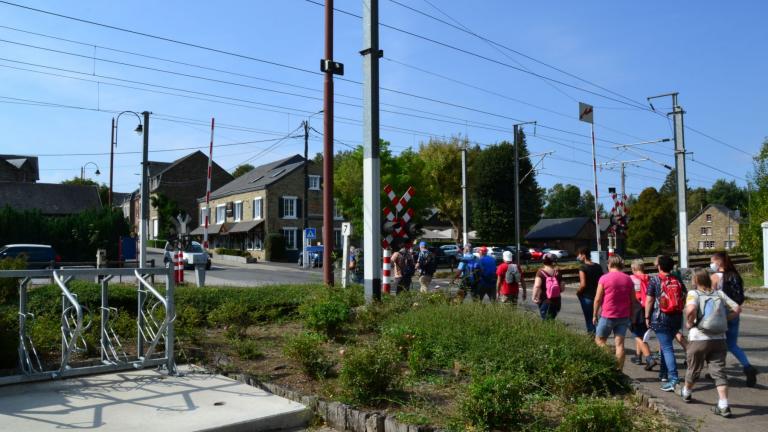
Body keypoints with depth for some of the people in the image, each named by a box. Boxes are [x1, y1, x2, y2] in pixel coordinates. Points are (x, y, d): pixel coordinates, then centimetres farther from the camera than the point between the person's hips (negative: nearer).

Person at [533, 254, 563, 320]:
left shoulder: (541, 272, -8)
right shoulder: (557, 273, 1)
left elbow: (537, 286, -20)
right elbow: (562, 288, 3)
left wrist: (534, 297, -11)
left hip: (545, 300, -3)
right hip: (556, 301, 3)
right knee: (552, 320, 16)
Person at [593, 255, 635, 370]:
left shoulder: (604, 278, -7)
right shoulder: (628, 279, 6)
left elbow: (598, 299, -7)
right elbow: (632, 300, 9)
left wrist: (595, 315, 1)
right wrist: (630, 316, 16)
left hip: (608, 316, -4)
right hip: (624, 316, 4)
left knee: (599, 340, 9)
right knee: (619, 344, 5)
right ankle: (619, 370, 5)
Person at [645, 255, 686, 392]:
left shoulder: (654, 280, -6)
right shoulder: (677, 281, 7)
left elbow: (649, 300, -8)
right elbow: (683, 300, 13)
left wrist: (647, 317, 0)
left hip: (660, 318, -5)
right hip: (676, 318, 5)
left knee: (666, 347, -7)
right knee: (666, 344, 22)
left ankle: (673, 378, -16)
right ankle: (664, 372, 32)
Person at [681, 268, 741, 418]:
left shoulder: (693, 293, -8)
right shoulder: (719, 294, 7)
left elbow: (691, 309, -27)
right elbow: (737, 309, 4)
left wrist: (689, 323, -11)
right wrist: (724, 320, 9)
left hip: (699, 339, -3)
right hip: (719, 339, 3)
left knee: (694, 369, 15)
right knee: (719, 372, 3)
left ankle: (686, 392, 38)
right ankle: (724, 406, -5)